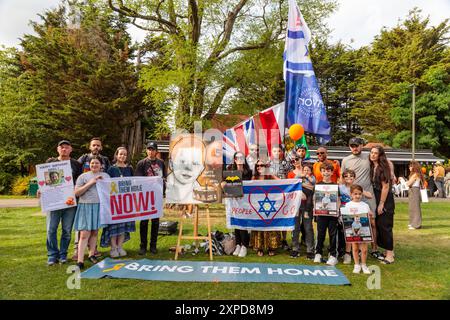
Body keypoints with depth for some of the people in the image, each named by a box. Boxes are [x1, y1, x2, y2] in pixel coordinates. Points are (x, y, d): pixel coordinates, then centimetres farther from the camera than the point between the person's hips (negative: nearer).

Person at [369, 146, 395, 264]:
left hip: (385, 200, -8)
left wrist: (381, 204, -16)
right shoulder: (372, 167, 8)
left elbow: (385, 186, -16)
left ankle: (390, 254, 5)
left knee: (385, 226, -4)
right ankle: (388, 251, 23)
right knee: (378, 225, 11)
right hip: (376, 199, 8)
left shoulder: (383, 167, -14)